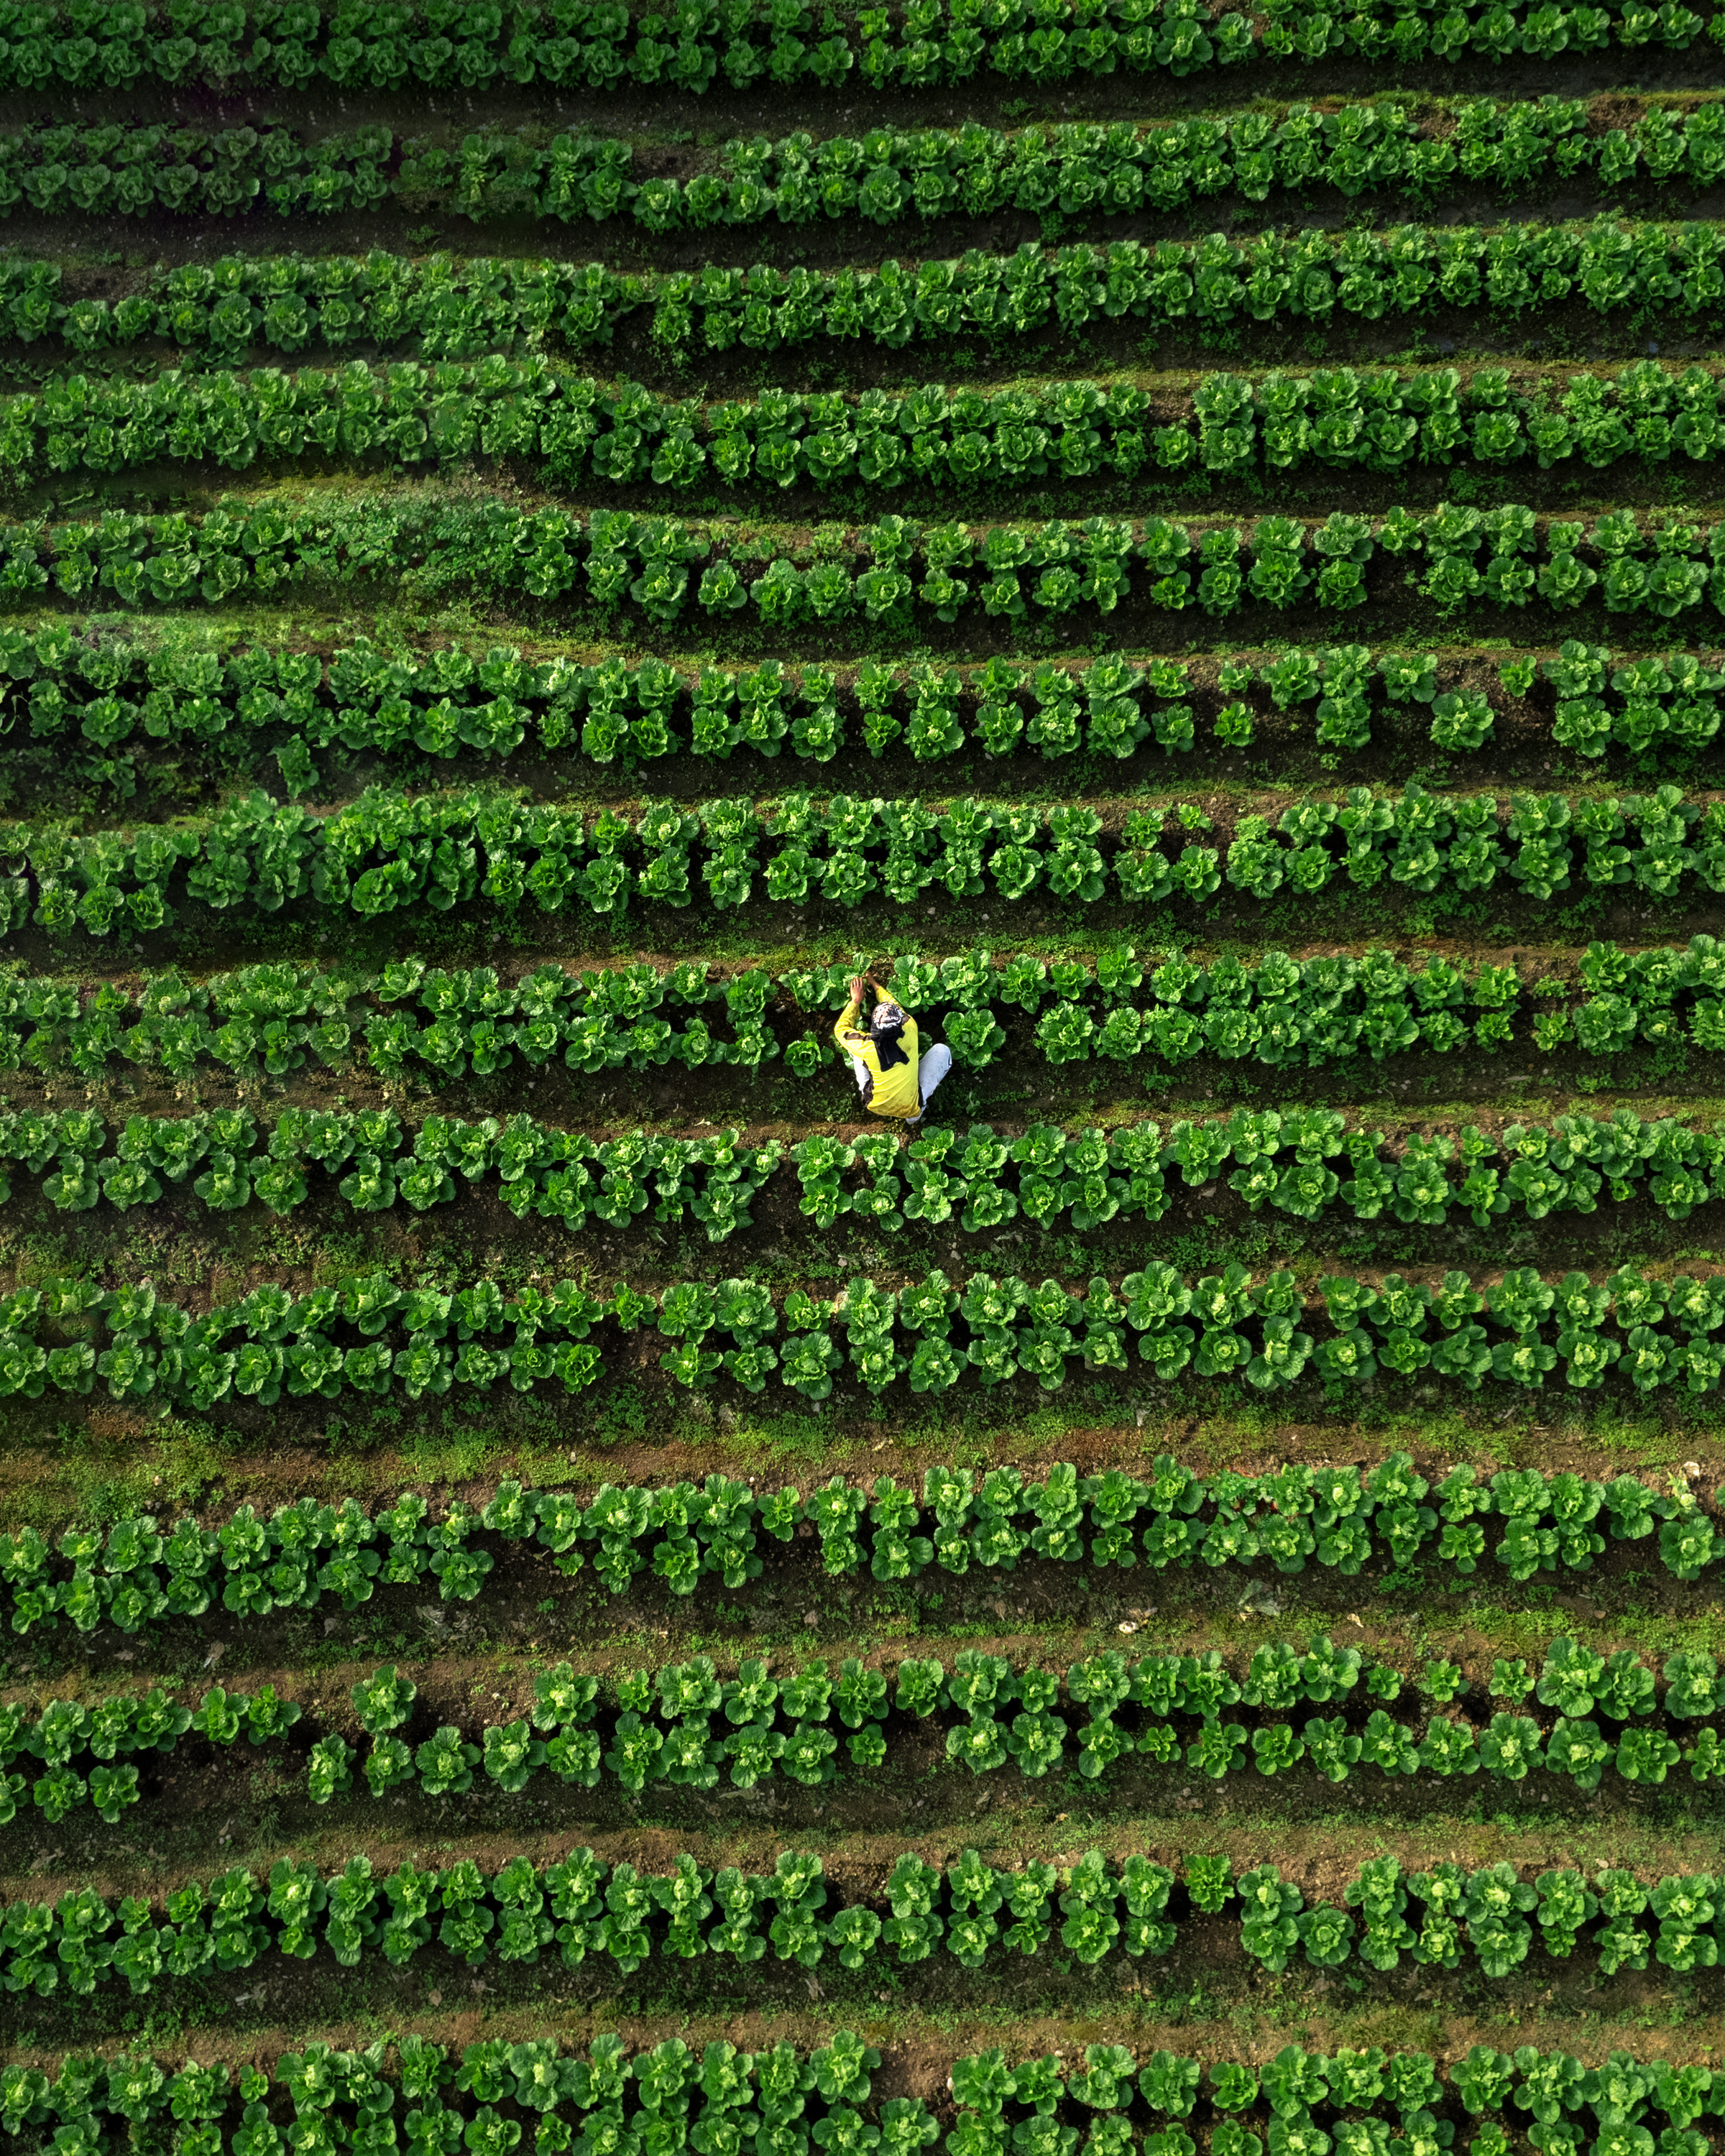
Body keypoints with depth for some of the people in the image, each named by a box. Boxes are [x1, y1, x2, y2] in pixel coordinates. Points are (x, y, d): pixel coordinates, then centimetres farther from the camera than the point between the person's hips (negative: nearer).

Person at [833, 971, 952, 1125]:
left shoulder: (866, 1047, -26)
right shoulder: (910, 1032, -23)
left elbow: (840, 1029, -3)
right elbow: (897, 1007, 1)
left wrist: (855, 1001, 7)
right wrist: (875, 985, 15)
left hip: (876, 1107, 0)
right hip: (911, 1111, 0)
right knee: (942, 1050, 7)